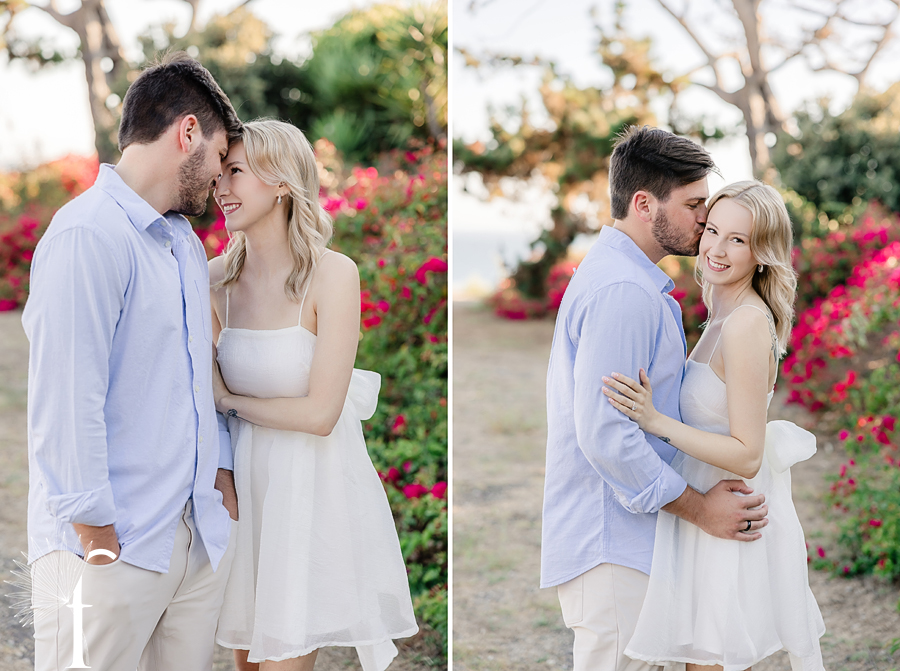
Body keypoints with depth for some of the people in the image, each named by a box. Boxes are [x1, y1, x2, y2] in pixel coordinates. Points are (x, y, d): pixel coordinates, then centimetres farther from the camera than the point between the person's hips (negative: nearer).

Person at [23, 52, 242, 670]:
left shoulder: (187, 243, 16)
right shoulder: (88, 236, -14)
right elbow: (67, 403, -18)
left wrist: (221, 468, 12)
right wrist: (96, 536, -17)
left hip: (201, 528, 8)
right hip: (117, 547, -8)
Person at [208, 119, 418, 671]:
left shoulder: (332, 274, -13)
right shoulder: (218, 277, 1)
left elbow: (320, 413, -17)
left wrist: (231, 400, -6)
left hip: (312, 486, -4)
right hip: (247, 480, 5)